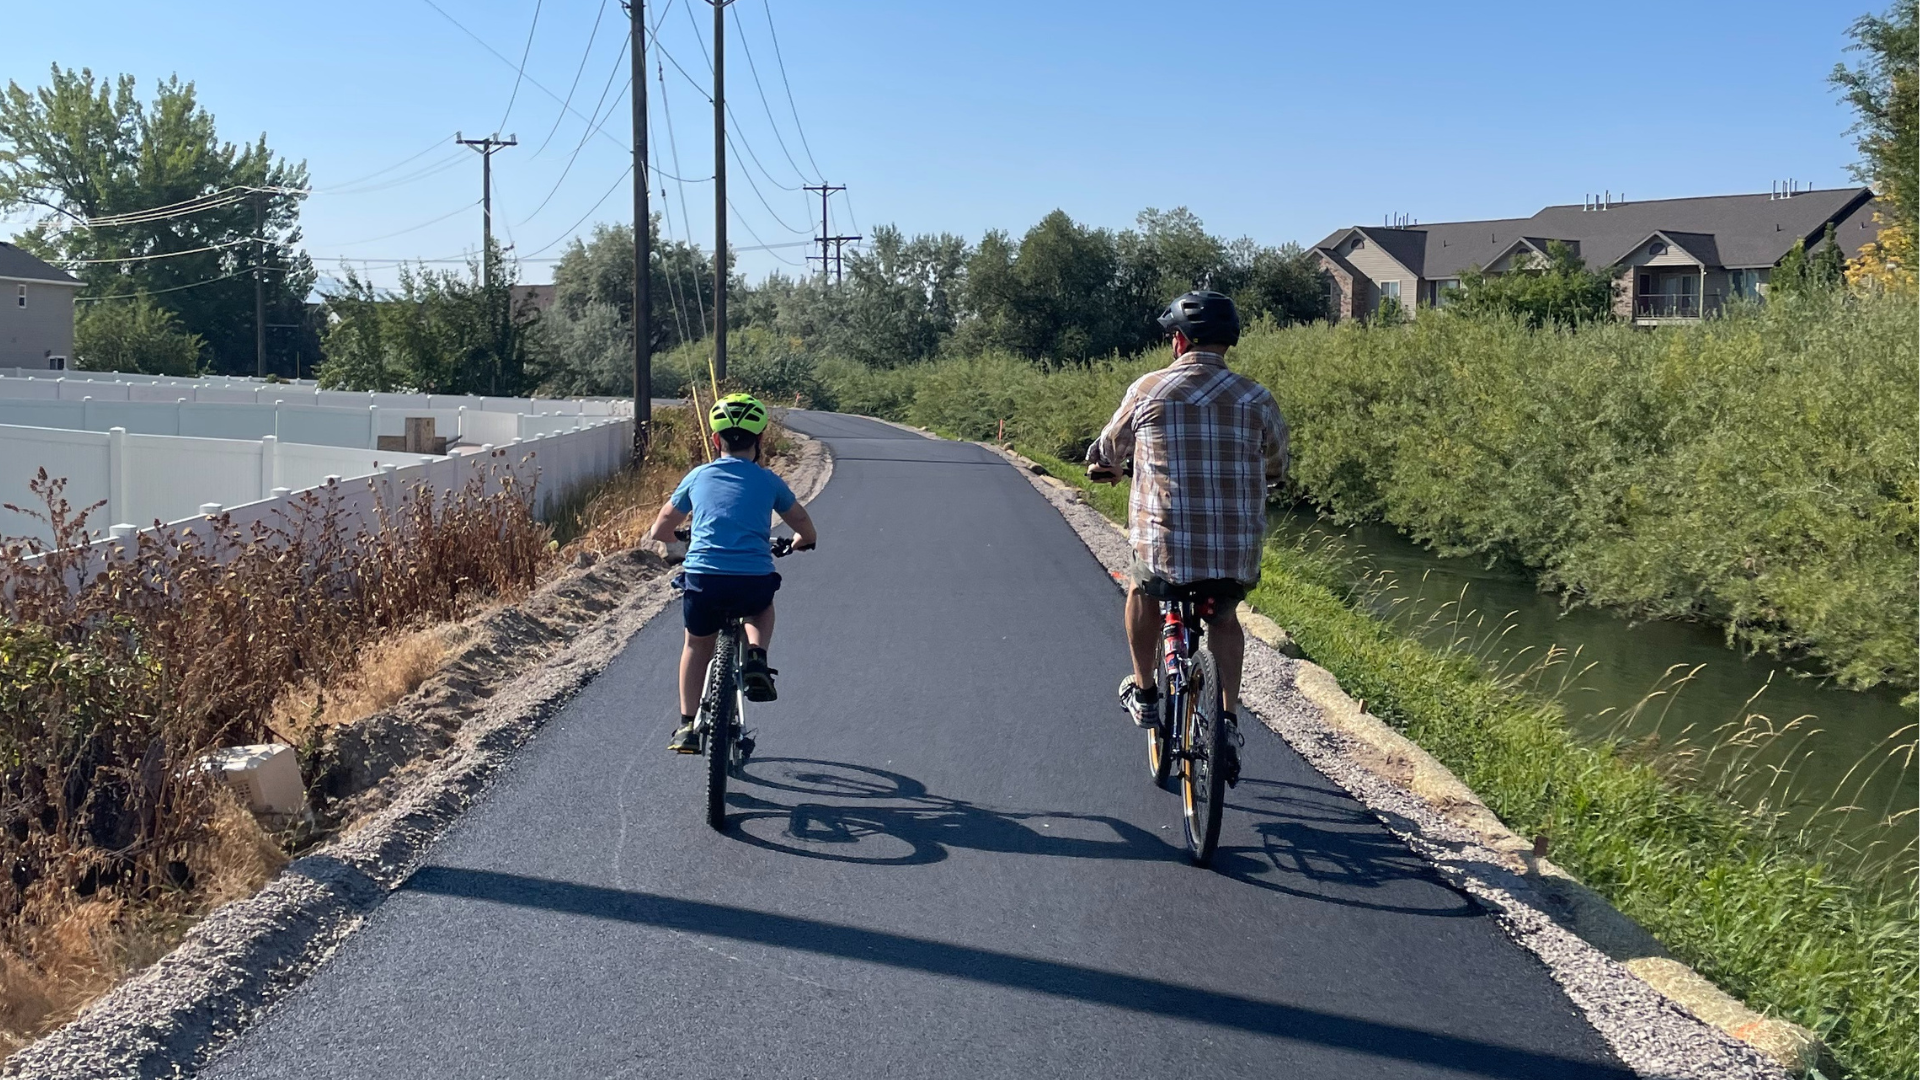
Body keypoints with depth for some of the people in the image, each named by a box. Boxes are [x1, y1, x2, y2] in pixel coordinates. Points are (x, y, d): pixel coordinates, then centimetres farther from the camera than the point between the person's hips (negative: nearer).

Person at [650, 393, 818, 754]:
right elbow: (807, 531, 22)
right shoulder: (768, 481, 14)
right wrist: (798, 543, 45)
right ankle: (756, 657, 7)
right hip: (754, 582, -1)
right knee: (762, 609, 35)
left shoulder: (698, 476, 16)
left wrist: (682, 541, 46)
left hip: (703, 579, 1)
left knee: (697, 643, 29)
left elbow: (660, 531, 24)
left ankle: (688, 726, 28)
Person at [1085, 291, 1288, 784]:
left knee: (1141, 588, 31)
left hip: (1164, 546, -2)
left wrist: (1104, 467, 40)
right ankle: (1229, 717, 22)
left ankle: (1143, 693, 34)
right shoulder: (1256, 399, 1)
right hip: (1239, 553, 2)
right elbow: (1276, 469, 18)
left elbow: (1109, 449, 16)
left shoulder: (1147, 390, -2)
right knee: (1225, 617, 30)